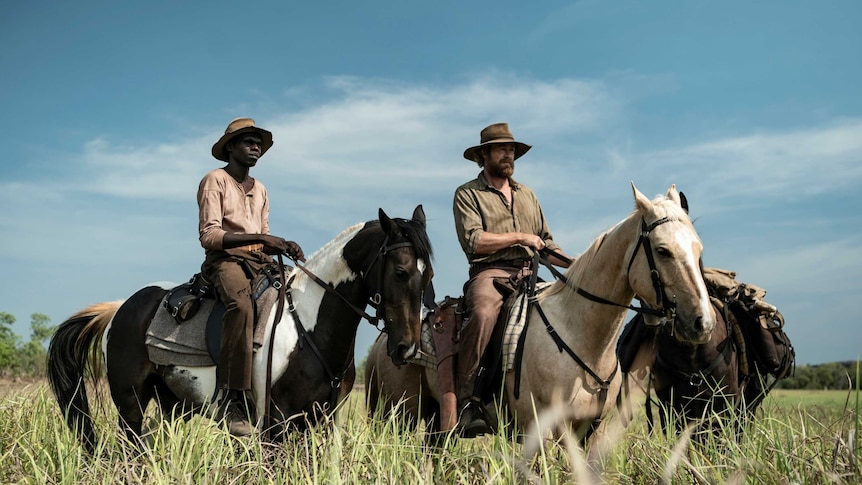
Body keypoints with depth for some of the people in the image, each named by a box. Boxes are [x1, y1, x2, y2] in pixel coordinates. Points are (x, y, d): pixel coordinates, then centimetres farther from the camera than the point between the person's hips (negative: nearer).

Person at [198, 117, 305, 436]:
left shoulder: (260, 190, 24)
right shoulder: (215, 181, 2)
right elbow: (209, 236, -10)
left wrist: (283, 246, 0)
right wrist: (256, 237, -19)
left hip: (259, 262, 7)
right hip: (225, 260, -7)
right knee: (241, 304, -38)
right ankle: (233, 401, -40)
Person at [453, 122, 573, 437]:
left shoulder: (527, 195, 27)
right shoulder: (468, 194, 8)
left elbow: (546, 244, 26)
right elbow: (473, 241, -8)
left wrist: (574, 264, 9)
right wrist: (520, 237, -5)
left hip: (528, 275, 6)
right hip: (490, 272, -6)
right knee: (483, 314, -37)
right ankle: (464, 402, -33)